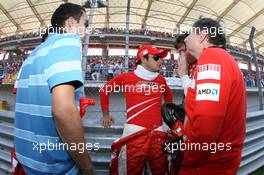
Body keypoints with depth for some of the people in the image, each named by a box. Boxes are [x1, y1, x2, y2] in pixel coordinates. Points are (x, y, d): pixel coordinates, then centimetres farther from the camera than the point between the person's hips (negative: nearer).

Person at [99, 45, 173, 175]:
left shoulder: (161, 79, 11)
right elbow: (104, 90, 12)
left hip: (159, 134, 4)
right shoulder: (126, 77, -1)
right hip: (135, 134, -4)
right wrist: (106, 114, 15)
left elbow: (168, 95, 32)